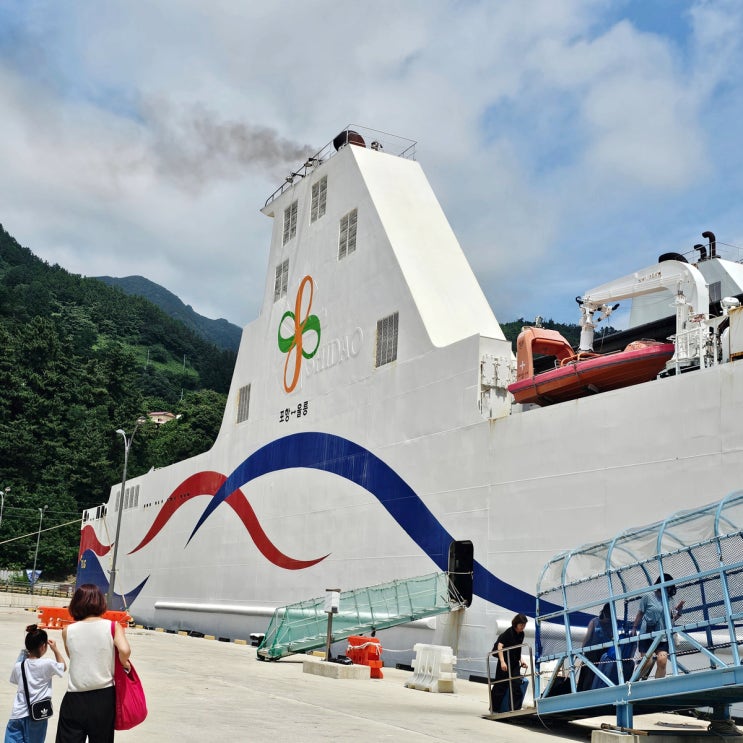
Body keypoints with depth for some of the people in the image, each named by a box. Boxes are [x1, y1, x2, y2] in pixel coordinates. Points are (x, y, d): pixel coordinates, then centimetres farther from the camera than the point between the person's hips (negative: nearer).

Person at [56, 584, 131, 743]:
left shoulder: (68, 631, 0)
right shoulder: (113, 626, -5)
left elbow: (73, 657, 13)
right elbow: (125, 650, -19)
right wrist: (124, 663, -2)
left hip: (75, 699, 0)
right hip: (104, 697, 0)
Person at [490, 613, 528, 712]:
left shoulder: (521, 634, 6)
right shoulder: (509, 633, -16)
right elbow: (499, 646, -24)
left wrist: (520, 660, 7)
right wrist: (502, 662, -31)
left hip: (515, 663, 6)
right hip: (505, 663, -6)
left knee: (517, 685, -2)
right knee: (501, 685, 1)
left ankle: (515, 708, 4)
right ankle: (494, 708, 14)